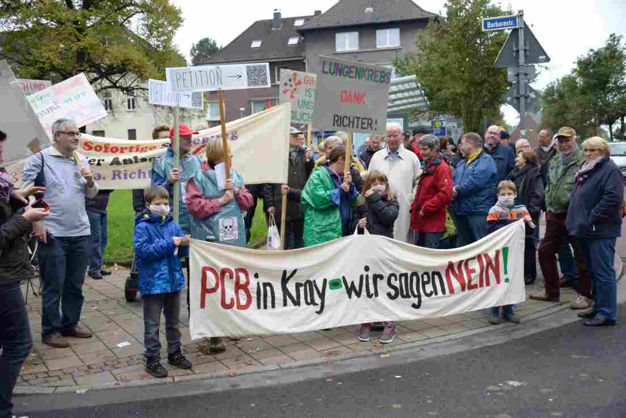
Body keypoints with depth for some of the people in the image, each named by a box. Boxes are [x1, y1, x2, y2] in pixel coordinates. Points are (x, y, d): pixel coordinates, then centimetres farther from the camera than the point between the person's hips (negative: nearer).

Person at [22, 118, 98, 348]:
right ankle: (50, 330, 16)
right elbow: (25, 192, -7)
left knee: (75, 285, 14)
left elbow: (91, 194, 15)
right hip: (52, 234, -5)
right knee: (53, 286, 3)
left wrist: (89, 179, -6)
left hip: (81, 233, 5)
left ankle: (70, 324, 28)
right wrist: (36, 222, -12)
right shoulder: (40, 158, -6)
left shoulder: (81, 160, 11)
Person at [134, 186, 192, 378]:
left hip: (174, 280, 6)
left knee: (173, 321, 18)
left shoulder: (173, 225, 5)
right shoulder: (143, 227, -11)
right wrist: (169, 244, -24)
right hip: (153, 282, -5)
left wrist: (184, 244, -12)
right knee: (152, 324, 4)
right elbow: (142, 250, -23)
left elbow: (180, 251, 11)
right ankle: (152, 360, 14)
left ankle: (175, 353, 33)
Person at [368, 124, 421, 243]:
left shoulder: (412, 157, 8)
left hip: (403, 209, -1)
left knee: (402, 238, 0)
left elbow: (419, 182, 7)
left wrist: (412, 199, -3)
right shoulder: (377, 157, 12)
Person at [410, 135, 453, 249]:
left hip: (433, 223, -9)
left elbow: (445, 194, -22)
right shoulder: (427, 167, 18)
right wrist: (414, 208, 13)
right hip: (420, 222, 9)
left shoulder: (442, 168, -12)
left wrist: (426, 209, -18)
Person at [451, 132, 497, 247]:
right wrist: (452, 189, -8)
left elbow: (476, 179, -20)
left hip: (479, 211, -8)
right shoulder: (461, 163, 22)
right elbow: (453, 180, 15)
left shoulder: (486, 160, -5)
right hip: (461, 211, 8)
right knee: (462, 245, 14)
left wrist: (458, 189, -12)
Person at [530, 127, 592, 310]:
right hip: (555, 216, 8)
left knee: (581, 257, 2)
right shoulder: (554, 163, 15)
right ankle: (551, 291, 25)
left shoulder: (583, 161, -13)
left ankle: (585, 295, 15)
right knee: (545, 251, 12)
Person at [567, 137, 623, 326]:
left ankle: (607, 313, -1)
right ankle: (598, 307, 26)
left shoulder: (610, 170, -11)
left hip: (601, 231, -10)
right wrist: (576, 220, 16)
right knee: (594, 272, 16)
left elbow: (613, 198, -23)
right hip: (586, 230, 10)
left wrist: (591, 219, -21)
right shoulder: (587, 169, 19)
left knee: (603, 273, -6)